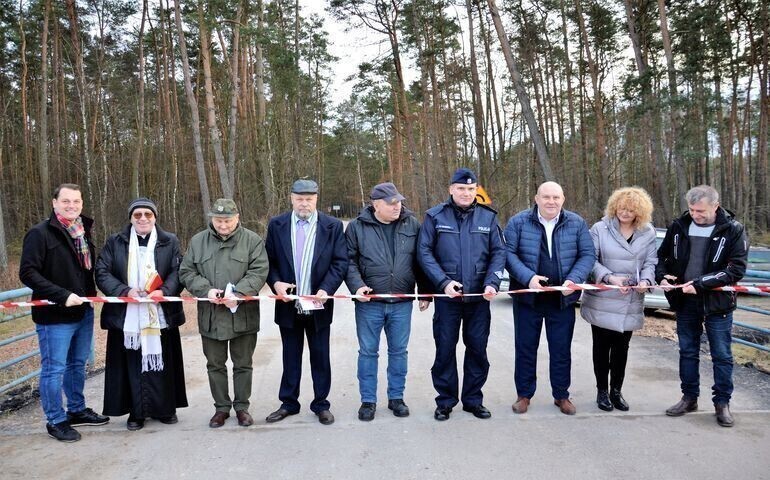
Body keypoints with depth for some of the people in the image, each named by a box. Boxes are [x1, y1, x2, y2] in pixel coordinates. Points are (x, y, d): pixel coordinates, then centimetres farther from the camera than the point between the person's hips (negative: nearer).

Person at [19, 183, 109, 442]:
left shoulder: (83, 231, 10)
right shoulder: (40, 233, -11)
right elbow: (27, 273, -17)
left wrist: (90, 295, 7)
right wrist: (62, 296, -23)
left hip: (83, 312, 7)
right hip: (55, 315, -7)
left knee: (77, 365, 18)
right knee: (54, 369, 3)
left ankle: (77, 410, 33)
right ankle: (56, 421, 17)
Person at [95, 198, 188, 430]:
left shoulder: (170, 242, 6)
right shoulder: (114, 242, 7)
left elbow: (178, 272, 1)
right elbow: (102, 273, 1)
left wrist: (164, 291, -18)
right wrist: (125, 290, -14)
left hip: (161, 315, 0)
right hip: (126, 316, 0)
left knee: (162, 361, 6)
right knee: (132, 364, 4)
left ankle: (165, 408, 21)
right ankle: (136, 412, 17)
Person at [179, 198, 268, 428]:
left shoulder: (253, 240, -4)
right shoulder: (198, 241, 4)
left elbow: (259, 271, -10)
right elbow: (186, 272, 4)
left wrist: (237, 293, -23)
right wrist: (206, 290, -13)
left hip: (243, 314, -2)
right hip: (210, 315, 2)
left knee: (243, 364, 10)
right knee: (215, 364, 13)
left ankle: (242, 406, 26)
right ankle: (221, 407, 28)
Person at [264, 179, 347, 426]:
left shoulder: (332, 226, -2)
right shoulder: (276, 225, 3)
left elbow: (340, 262, -5)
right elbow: (269, 260, 4)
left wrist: (326, 289, -17)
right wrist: (275, 283, -14)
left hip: (318, 304, -1)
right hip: (288, 303, 1)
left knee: (320, 357, 10)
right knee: (291, 357, 14)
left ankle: (321, 404, 23)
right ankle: (288, 403, 28)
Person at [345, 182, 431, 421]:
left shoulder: (412, 225, 3)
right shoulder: (357, 227, -3)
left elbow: (421, 260, 7)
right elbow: (349, 260, 0)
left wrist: (425, 293, 7)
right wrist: (357, 285, -14)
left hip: (402, 303, 2)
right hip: (369, 303, -1)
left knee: (398, 351, 12)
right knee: (368, 352, 8)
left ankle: (396, 397, 28)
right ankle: (368, 400, 22)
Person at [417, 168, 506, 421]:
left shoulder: (488, 217, 5)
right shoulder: (435, 216, -1)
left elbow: (498, 252, 4)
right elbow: (424, 253, -5)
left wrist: (492, 283, -11)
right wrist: (444, 282, -15)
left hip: (479, 296, 2)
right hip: (447, 296, -2)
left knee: (478, 349, 9)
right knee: (445, 349, 5)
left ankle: (473, 399, 25)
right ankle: (445, 401, 20)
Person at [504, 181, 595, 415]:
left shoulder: (577, 223, 2)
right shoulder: (518, 222, -3)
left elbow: (588, 255, 2)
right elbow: (508, 253, -7)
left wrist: (574, 280, -13)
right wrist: (528, 277, -20)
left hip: (562, 299, 1)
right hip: (528, 297, -1)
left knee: (562, 349, 10)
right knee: (525, 348, 8)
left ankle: (561, 395, 27)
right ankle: (524, 394, 22)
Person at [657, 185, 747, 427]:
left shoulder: (733, 230, -10)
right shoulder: (679, 226, -1)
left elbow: (736, 269, -15)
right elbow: (662, 255, 10)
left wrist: (700, 284, -23)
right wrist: (662, 276, -10)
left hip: (717, 303, -3)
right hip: (685, 301, 3)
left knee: (722, 356, 8)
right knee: (687, 352, 14)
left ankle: (722, 403, 24)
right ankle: (689, 398, 28)